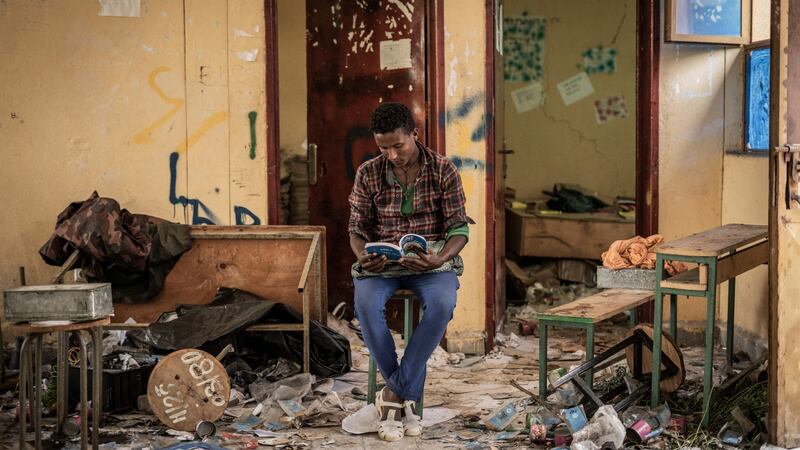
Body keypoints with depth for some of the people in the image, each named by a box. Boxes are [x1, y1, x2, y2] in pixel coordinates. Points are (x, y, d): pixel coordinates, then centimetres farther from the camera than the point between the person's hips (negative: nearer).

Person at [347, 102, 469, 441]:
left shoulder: (444, 171, -3)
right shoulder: (368, 174, 1)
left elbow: (458, 228, -4)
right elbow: (357, 228, 5)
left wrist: (441, 258, -25)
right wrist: (363, 257, -18)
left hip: (431, 260, -1)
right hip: (382, 261, 1)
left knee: (441, 304, -35)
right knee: (366, 305, -33)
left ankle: (395, 394, -23)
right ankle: (406, 398, -19)